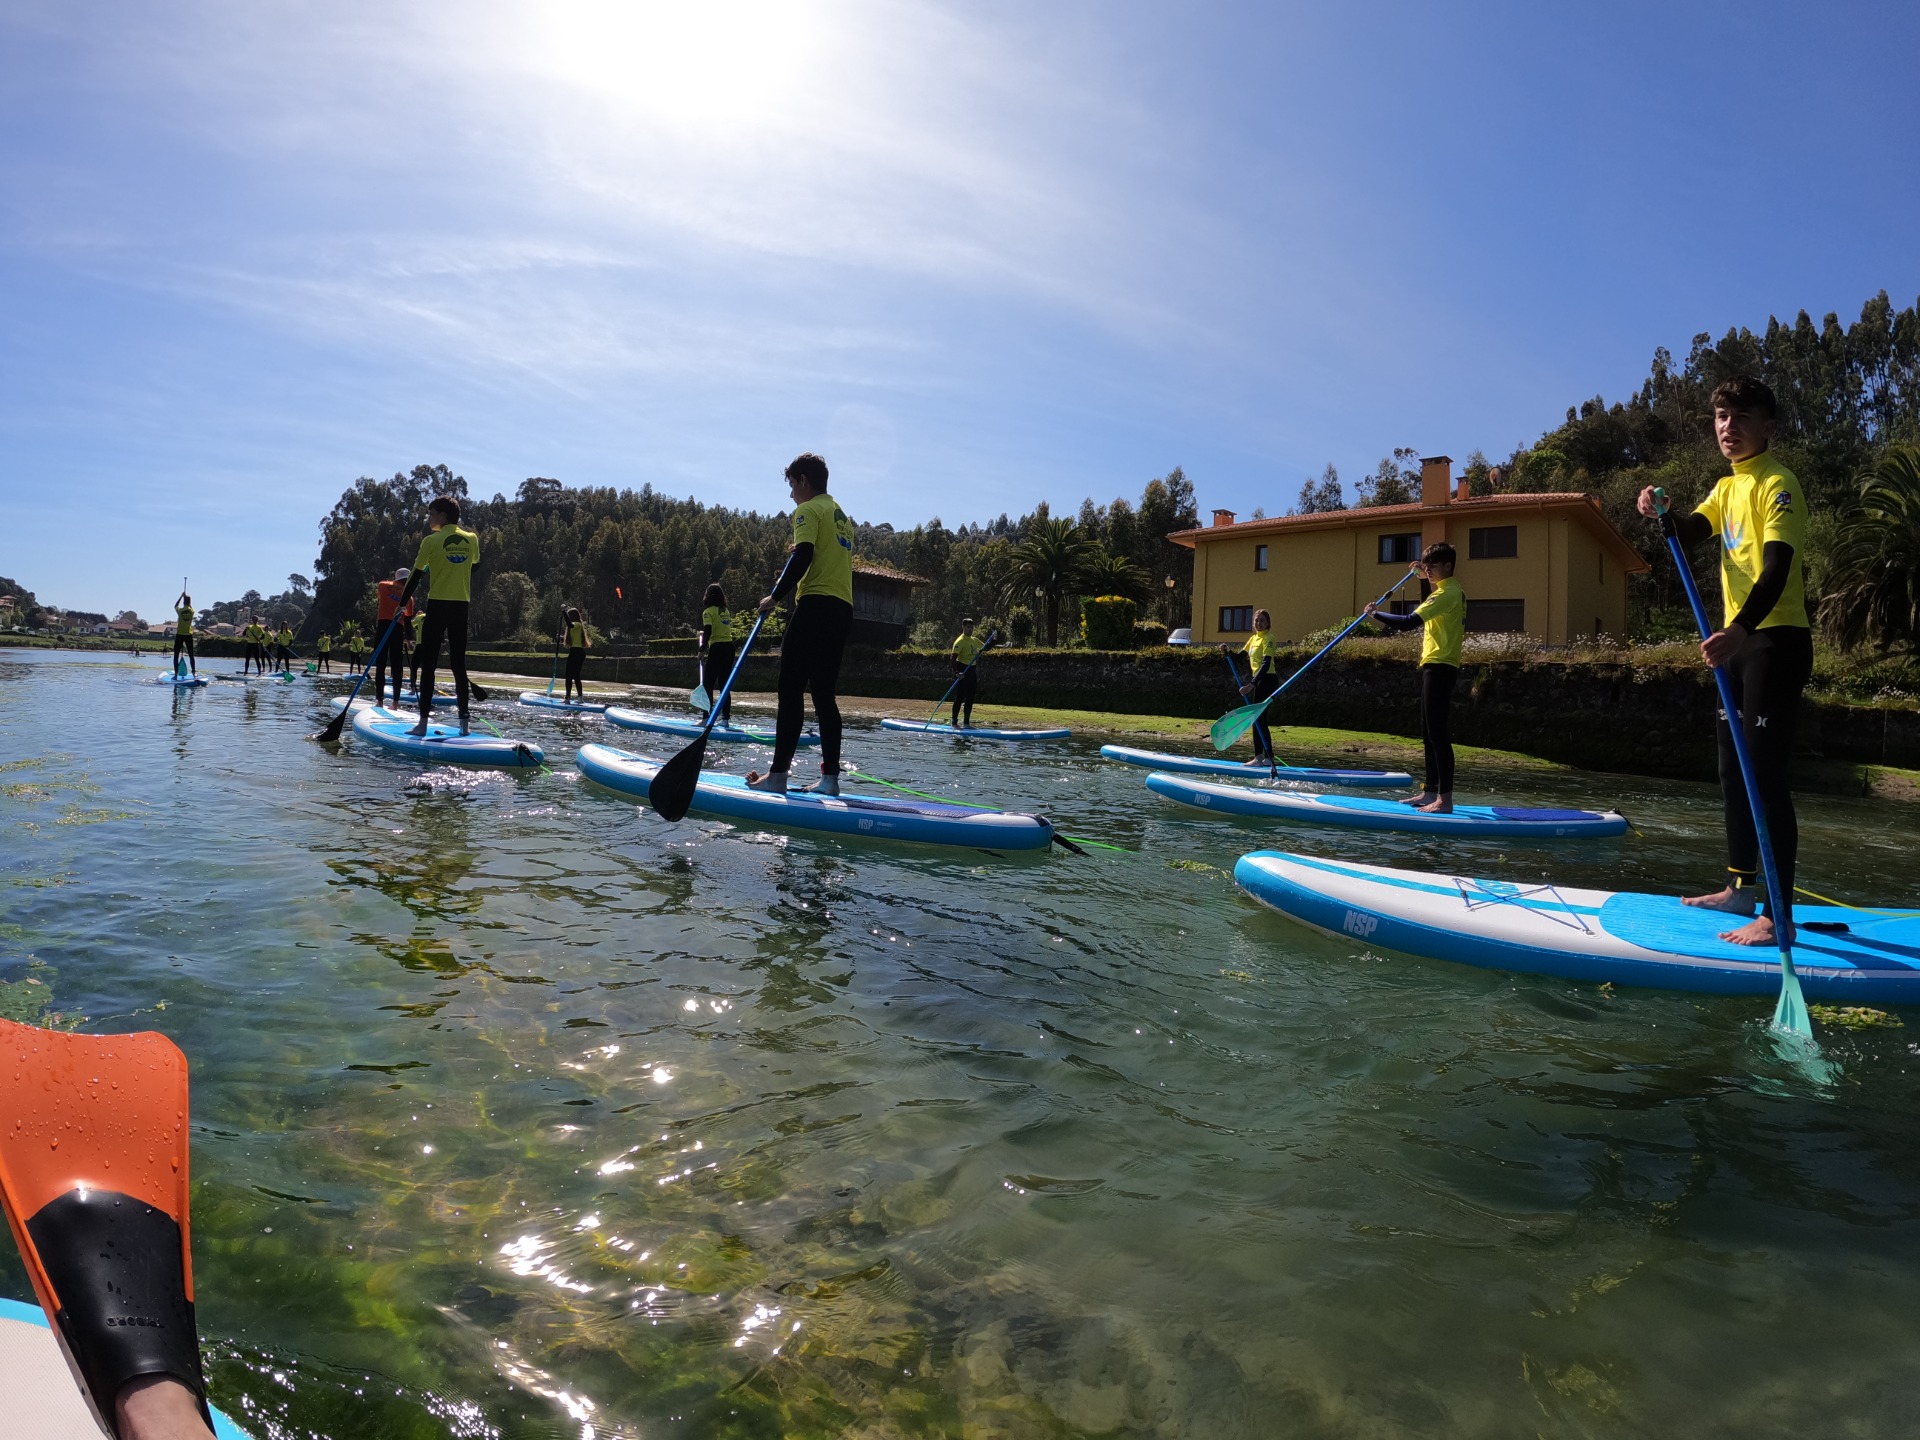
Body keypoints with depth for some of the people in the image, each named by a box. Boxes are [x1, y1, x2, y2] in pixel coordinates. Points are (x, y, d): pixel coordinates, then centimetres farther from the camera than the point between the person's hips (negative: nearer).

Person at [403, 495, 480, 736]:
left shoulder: (432, 541, -6)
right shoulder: (471, 539, 4)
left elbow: (416, 575, 0)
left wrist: (402, 604, 9)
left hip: (437, 605, -3)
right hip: (461, 607, 4)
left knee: (428, 665, 0)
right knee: (458, 664, 7)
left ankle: (424, 722, -2)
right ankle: (464, 722, 3)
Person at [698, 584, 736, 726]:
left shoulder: (708, 612, -5)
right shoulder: (726, 611, 14)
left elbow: (707, 631, -16)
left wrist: (702, 648, -15)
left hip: (716, 648, -6)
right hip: (729, 647, 6)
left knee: (708, 685, -3)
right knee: (725, 684, 9)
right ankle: (726, 718, 7)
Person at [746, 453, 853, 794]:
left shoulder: (808, 510, -1)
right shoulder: (842, 516, 25)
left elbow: (802, 556, -15)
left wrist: (775, 596, -12)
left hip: (816, 606, -8)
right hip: (843, 610, 8)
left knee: (791, 689, -8)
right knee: (824, 693, 7)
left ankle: (778, 775, -11)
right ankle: (830, 777, 3)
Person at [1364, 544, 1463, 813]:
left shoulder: (1446, 593, -15)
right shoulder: (1452, 590, 17)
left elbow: (1409, 622, -25)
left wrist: (1376, 613, -13)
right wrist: (1427, 577, 31)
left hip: (1438, 667, -11)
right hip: (1438, 666, 11)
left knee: (1438, 734, -11)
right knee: (1430, 734, 13)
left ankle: (1445, 799, -12)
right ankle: (1431, 791, 19)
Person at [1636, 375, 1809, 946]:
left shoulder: (1776, 483, -13)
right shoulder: (1728, 487, 17)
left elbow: (1778, 567, -24)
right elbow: (1693, 531, 6)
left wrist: (1737, 629, -39)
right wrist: (1661, 516, -16)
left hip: (1776, 639, -10)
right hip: (1740, 640, 10)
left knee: (1765, 774, -13)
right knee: (1734, 768, 16)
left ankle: (1778, 916, -11)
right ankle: (1742, 887, 29)